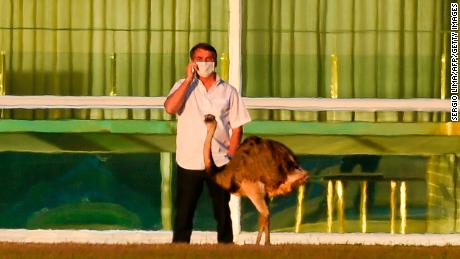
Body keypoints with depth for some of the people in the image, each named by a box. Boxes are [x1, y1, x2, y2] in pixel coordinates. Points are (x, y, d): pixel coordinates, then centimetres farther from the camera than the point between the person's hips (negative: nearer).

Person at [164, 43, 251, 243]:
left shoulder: (228, 92, 5)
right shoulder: (183, 87, 4)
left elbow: (237, 128, 5)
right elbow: (170, 108, -16)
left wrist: (231, 155, -5)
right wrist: (188, 80, -14)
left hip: (219, 162, 1)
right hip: (188, 162, -1)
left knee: (223, 214, 7)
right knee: (183, 214, 2)